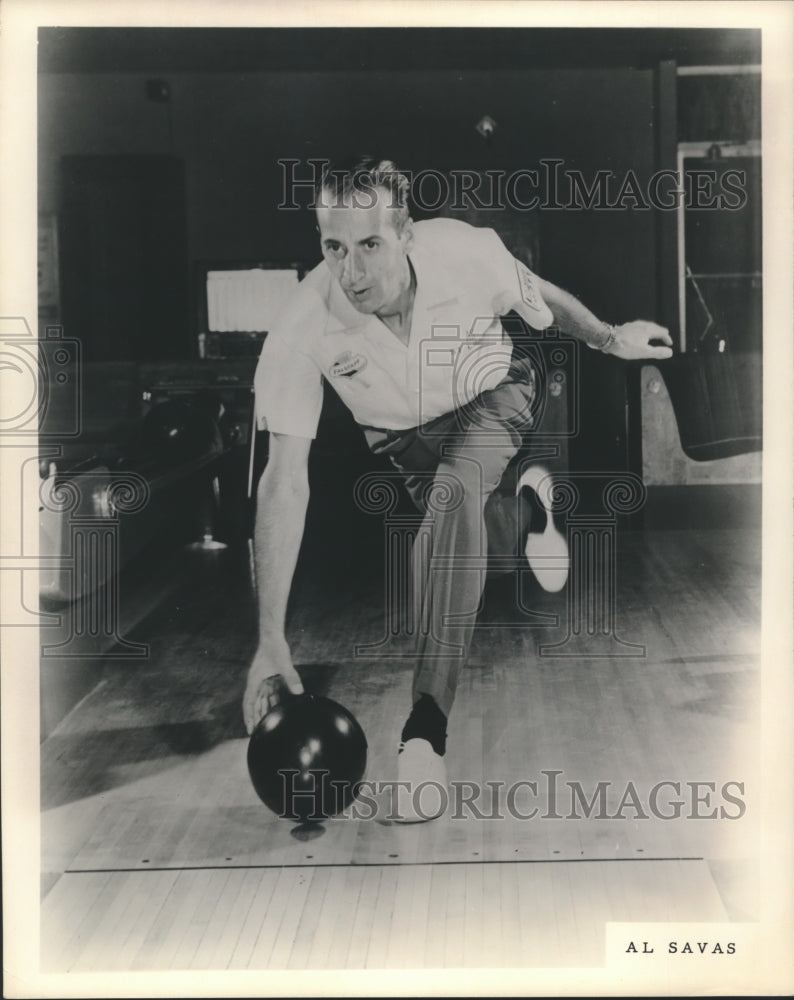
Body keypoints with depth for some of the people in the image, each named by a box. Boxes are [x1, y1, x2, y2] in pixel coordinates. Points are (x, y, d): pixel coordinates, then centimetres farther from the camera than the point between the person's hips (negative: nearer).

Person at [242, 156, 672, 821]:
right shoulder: (305, 325, -35)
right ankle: (523, 506, 40)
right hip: (399, 430, 3)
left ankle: (427, 726, -32)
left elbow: (544, 299, -9)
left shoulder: (468, 253, -34)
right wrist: (271, 638, -39)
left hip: (492, 397, -2)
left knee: (454, 490, -30)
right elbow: (285, 484, -36)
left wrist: (611, 340, 10)